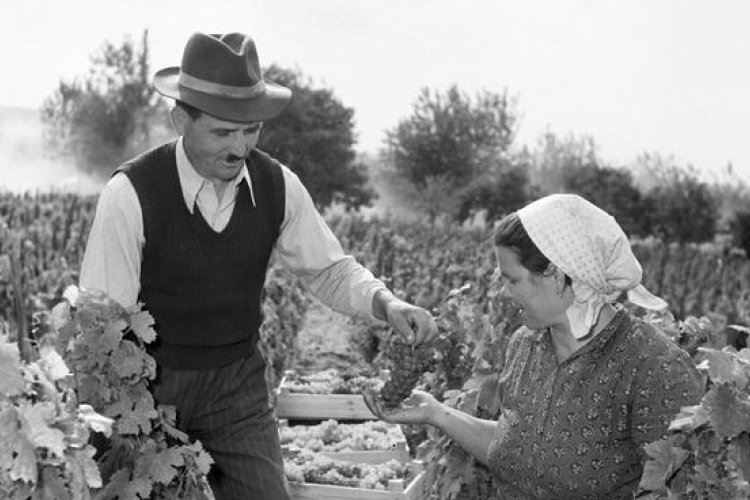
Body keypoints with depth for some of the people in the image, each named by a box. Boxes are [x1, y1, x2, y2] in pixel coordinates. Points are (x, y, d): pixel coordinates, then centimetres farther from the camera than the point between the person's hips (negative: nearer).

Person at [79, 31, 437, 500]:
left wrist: (386, 302, -18)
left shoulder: (278, 185, -9)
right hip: (149, 379, -3)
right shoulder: (131, 194, -21)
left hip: (239, 378, 3)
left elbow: (330, 269, 2)